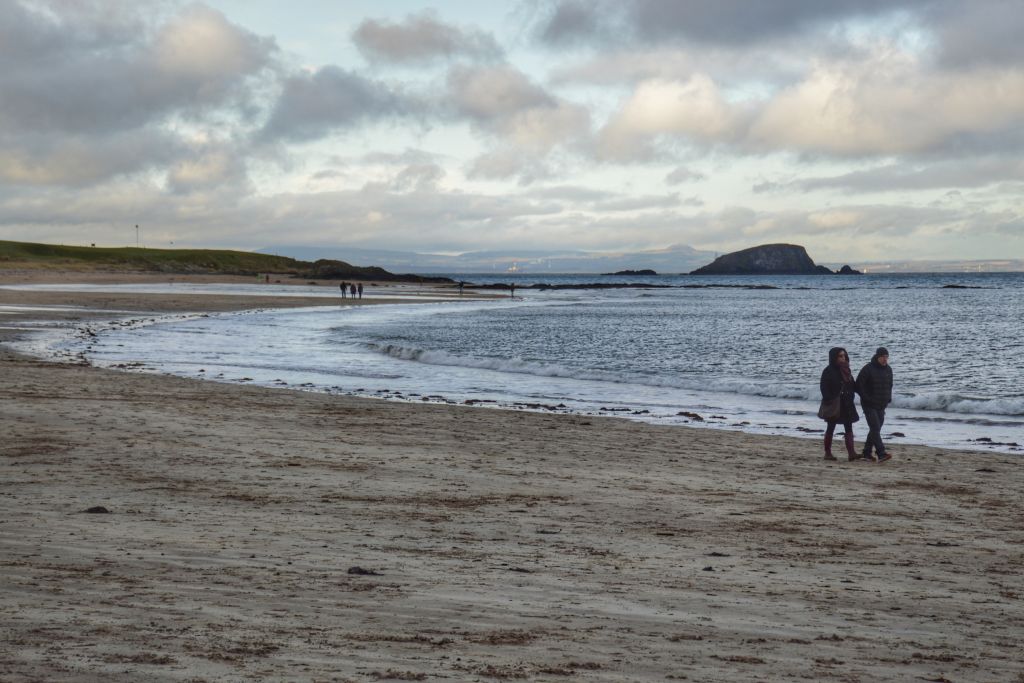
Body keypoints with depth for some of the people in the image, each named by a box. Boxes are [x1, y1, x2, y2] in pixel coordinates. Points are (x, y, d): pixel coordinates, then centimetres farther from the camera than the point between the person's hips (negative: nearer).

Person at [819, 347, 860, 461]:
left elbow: (853, 385, 14)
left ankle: (851, 453, -7)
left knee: (849, 428, -2)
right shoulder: (828, 371, -9)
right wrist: (828, 400, -22)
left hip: (846, 404, 6)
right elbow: (824, 388, -13)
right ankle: (827, 453, 13)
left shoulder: (845, 370, 10)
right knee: (830, 428, 4)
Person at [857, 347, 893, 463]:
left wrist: (889, 398, 9)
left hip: (881, 406, 7)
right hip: (869, 405, -7)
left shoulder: (888, 370, 9)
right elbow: (859, 386, -11)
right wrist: (867, 398, -15)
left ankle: (867, 452, 17)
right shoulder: (868, 369, -12)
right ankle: (881, 453, -21)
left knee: (875, 429, 8)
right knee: (875, 428, -15)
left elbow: (889, 385, 23)